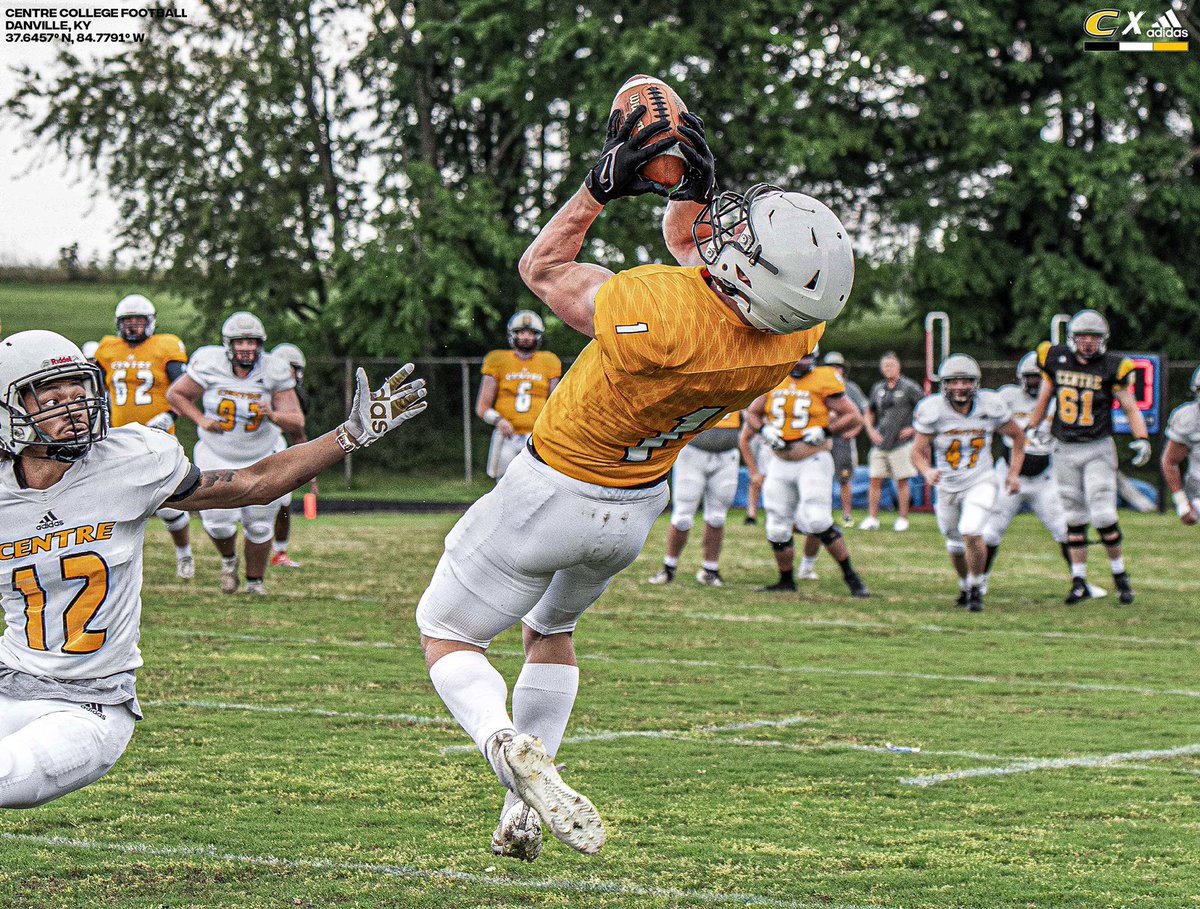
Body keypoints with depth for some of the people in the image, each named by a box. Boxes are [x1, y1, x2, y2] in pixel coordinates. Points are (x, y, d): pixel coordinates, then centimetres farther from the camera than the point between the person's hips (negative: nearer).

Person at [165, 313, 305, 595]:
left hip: (262, 458, 0)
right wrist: (200, 419, -13)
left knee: (259, 526, 4)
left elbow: (297, 423, -13)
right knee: (218, 521, -7)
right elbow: (175, 393, 1)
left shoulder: (274, 372, -14)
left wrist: (274, 415, -34)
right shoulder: (210, 366, -15)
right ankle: (228, 559, 28)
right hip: (217, 457, 0)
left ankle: (255, 580, 28)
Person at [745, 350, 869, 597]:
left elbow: (855, 418, -5)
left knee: (817, 521, -19)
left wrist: (825, 432, -17)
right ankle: (786, 580, 25)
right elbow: (752, 413, 20)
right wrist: (765, 430, -1)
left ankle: (851, 577, -7)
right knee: (777, 528, 6)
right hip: (780, 463, 5)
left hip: (813, 461, -5)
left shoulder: (823, 381, -7)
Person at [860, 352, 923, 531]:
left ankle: (902, 519, 8)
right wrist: (871, 431, 8)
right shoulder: (877, 388, 11)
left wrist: (914, 429, -7)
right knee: (875, 481, 2)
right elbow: (869, 412, 24)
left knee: (902, 482, 1)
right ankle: (872, 518, 6)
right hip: (879, 443, 5)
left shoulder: (909, 387, -4)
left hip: (901, 442, -5)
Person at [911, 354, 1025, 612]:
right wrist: (927, 472, -31)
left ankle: (976, 588, 0)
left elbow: (1017, 436, 3)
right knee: (955, 544, 17)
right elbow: (918, 451, -10)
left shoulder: (990, 405, -14)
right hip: (947, 486, 2)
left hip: (980, 482, -2)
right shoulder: (932, 410, -17)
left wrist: (1014, 472, -3)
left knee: (971, 533, -22)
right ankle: (965, 586, 45)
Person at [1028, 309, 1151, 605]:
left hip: (1098, 450, -3)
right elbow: (1043, 401, 14)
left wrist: (1142, 439, -17)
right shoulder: (1056, 360, 1)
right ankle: (1079, 582, 14)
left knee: (1103, 516, -11)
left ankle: (1120, 575, 7)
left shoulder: (1111, 367, -7)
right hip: (1064, 450, 3)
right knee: (1074, 519, 7)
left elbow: (1130, 407, -3)